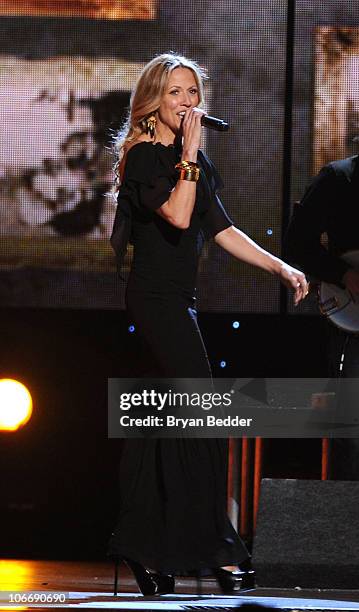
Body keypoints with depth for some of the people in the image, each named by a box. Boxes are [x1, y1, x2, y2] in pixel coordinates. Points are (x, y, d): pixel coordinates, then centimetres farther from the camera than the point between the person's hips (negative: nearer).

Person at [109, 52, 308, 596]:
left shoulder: (195, 162, 16)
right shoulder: (144, 157, -9)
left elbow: (222, 231, 16)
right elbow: (177, 215, -24)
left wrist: (282, 268, 10)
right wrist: (190, 154, -19)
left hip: (175, 300, 9)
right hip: (156, 297, -9)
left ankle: (144, 550, 11)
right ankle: (218, 548, -9)